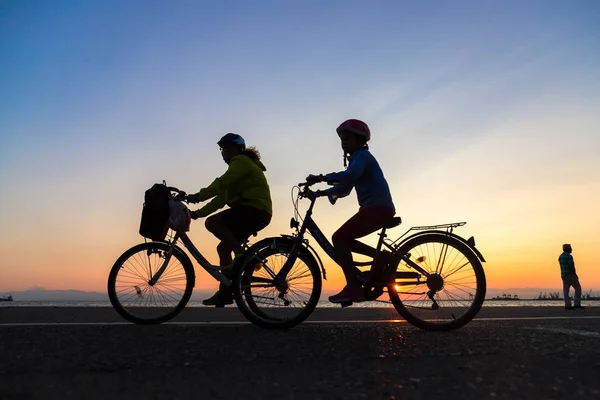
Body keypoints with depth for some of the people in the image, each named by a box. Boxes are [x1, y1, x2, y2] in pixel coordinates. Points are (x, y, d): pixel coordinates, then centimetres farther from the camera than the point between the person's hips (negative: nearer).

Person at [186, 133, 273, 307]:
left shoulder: (241, 161, -2)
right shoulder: (239, 164, 27)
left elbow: (222, 183, -20)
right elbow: (223, 197, 23)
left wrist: (199, 196, -24)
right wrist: (199, 212, 18)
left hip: (254, 210, -10)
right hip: (256, 213, 10)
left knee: (212, 222, -20)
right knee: (223, 247, 9)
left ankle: (242, 256, -17)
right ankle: (225, 292, 12)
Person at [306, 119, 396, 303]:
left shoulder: (362, 155, -7)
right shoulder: (357, 158, 24)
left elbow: (349, 176, -29)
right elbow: (345, 188, 22)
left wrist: (322, 177, -31)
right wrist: (324, 192, 10)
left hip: (378, 208, -10)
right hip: (377, 208, 10)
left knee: (339, 238, -16)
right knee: (343, 240, 13)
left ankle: (354, 288, -17)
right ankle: (381, 256, 11)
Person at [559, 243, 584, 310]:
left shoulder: (560, 257, 12)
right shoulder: (569, 256, -15)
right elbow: (571, 267, -20)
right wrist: (575, 274, -9)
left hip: (564, 275, 8)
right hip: (570, 275, -8)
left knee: (566, 290, 3)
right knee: (578, 288, 2)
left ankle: (567, 305, -1)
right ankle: (577, 304, -2)